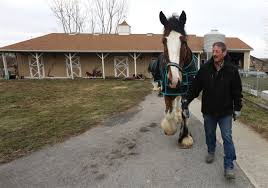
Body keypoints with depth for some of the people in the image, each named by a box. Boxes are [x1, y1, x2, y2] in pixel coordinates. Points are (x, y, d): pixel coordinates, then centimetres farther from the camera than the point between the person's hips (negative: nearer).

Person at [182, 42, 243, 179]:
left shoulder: (232, 70, -8)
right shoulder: (205, 68, -6)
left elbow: (237, 91, -1)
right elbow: (195, 87, -2)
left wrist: (237, 108, 0)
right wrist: (187, 100, -6)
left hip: (225, 111, -2)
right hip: (208, 110, 2)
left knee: (227, 138, 0)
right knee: (209, 134, 18)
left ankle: (229, 167, 11)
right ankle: (211, 152, 44)